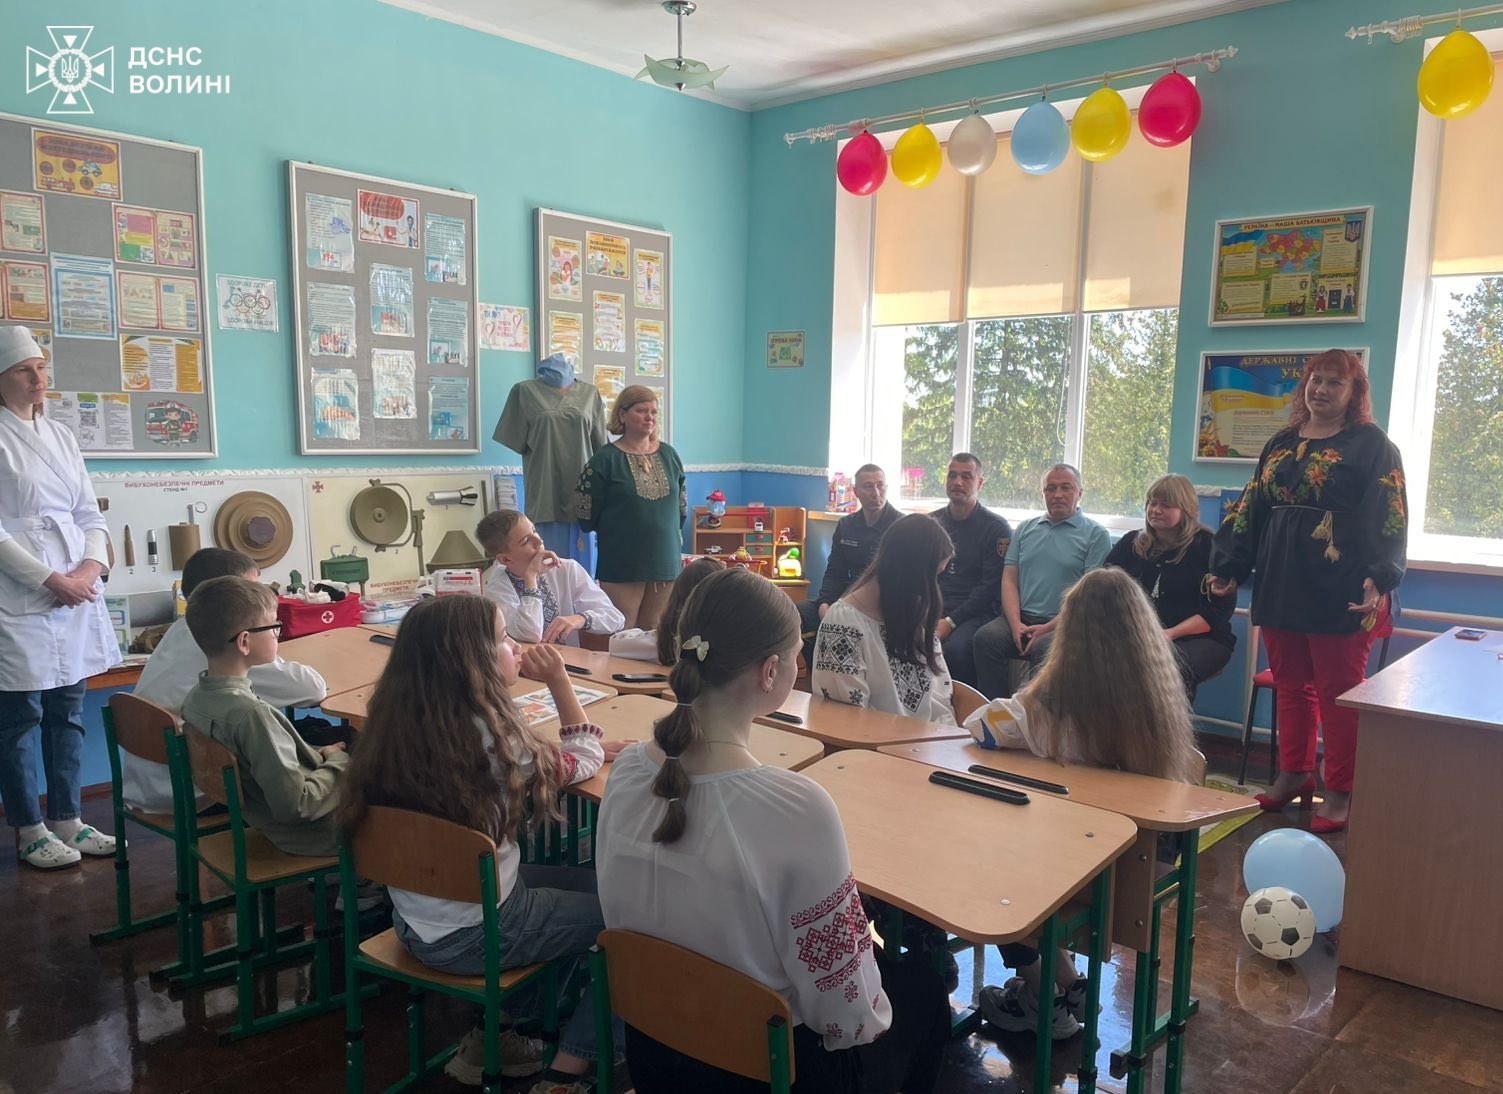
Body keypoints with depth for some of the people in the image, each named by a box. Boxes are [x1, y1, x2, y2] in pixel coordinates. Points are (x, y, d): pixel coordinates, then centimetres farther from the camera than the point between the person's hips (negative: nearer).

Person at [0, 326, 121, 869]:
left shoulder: (60, 435, 13)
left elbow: (89, 513, 13)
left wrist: (92, 567, -3)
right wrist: (50, 580, -14)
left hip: (77, 595, 6)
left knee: (67, 714, 12)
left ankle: (67, 821, 22)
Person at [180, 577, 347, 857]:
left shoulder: (196, 698, -4)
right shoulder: (252, 714, -31)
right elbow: (295, 805, -29)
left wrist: (318, 755, 3)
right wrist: (337, 762, -14)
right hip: (310, 833, -9)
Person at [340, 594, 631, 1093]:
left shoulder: (398, 720, -3)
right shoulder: (488, 732, -25)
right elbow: (583, 762, -7)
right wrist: (559, 680, -4)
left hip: (415, 920, 8)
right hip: (470, 935, -7)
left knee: (587, 882, 22)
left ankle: (494, 1036, 27)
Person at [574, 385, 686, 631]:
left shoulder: (669, 455, 9)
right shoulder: (606, 459, -5)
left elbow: (681, 507, 18)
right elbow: (586, 512, -2)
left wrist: (671, 535, 14)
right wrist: (612, 535, 9)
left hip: (666, 562, 4)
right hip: (621, 566, -4)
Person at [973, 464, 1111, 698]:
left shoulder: (1096, 535, 6)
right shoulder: (1026, 528, 21)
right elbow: (1009, 580, 13)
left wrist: (1048, 628, -14)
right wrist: (1015, 623, -5)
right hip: (1021, 619, 4)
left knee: (1044, 647, -35)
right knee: (986, 637, -25)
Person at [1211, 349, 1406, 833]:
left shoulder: (1372, 445, -2)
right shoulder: (1281, 444, 14)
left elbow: (1388, 518, -11)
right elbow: (1250, 510, 15)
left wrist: (1379, 578, -23)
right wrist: (1229, 567, 11)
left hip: (1339, 589, -5)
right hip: (1281, 584, 5)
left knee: (1338, 691, 1)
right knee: (1291, 684, 12)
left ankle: (1339, 793, 12)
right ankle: (1293, 774, 24)